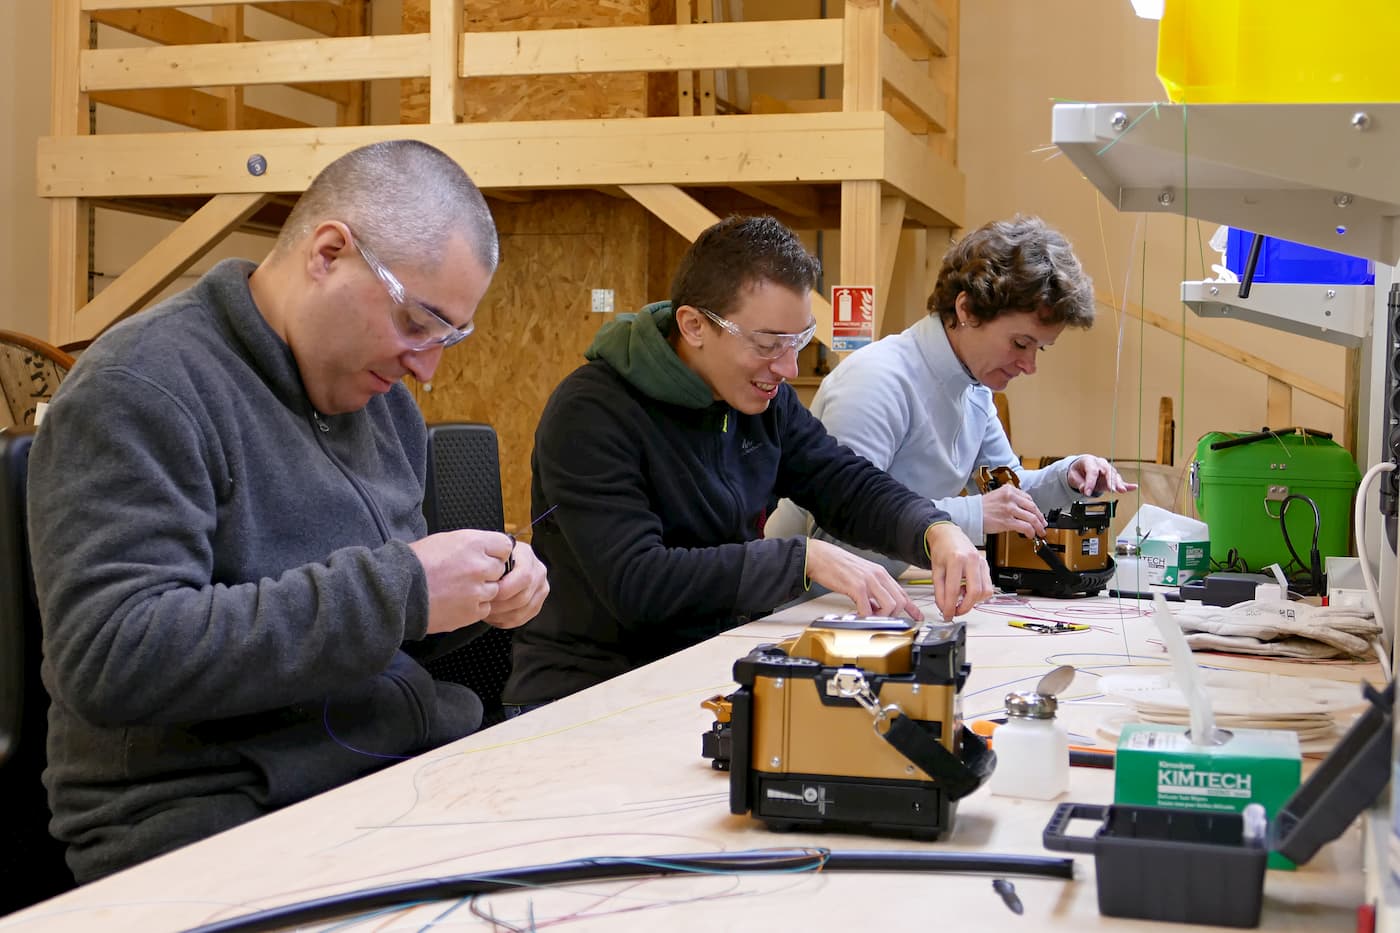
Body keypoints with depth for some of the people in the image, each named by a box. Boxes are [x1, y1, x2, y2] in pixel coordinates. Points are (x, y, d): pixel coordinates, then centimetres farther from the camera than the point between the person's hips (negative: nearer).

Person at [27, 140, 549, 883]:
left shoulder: (380, 394, 15)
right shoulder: (138, 388, -12)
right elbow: (110, 660, -22)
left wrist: (488, 590, 2)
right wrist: (394, 590, -22)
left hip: (419, 767, 8)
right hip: (219, 814, -7)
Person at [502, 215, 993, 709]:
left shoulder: (764, 396, 6)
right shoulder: (591, 413, -17)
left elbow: (850, 484, 10)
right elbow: (634, 583, -25)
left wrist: (937, 532, -12)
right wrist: (805, 558, -28)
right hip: (590, 687, -6)